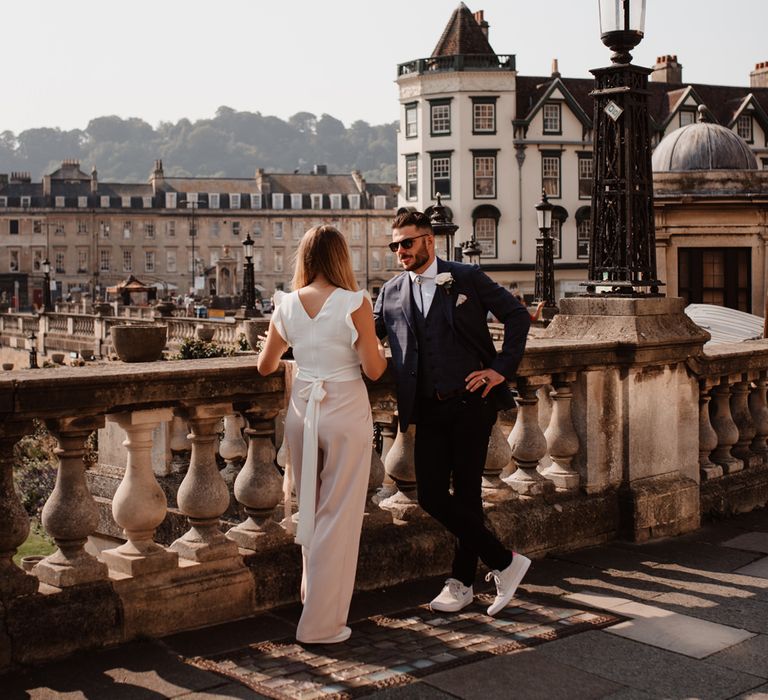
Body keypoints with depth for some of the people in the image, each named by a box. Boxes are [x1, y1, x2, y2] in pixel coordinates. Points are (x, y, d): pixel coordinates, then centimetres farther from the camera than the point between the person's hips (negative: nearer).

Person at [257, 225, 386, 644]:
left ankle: (314, 595, 38)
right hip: (346, 412, -4)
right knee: (338, 518, 4)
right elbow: (373, 370, -11)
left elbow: (265, 366, 10)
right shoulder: (355, 303, -11)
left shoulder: (287, 306, 1)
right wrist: (382, 353, 11)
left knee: (310, 511, 22)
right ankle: (322, 624, 9)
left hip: (302, 409, 4)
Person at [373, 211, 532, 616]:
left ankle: (461, 582, 16)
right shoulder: (391, 293, 12)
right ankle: (504, 563, 12)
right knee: (431, 495, -2)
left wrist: (502, 369, -4)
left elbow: (517, 316, 3)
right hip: (429, 409, 4)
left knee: (466, 493, -1)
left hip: (471, 401, -4)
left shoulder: (467, 278, 1)